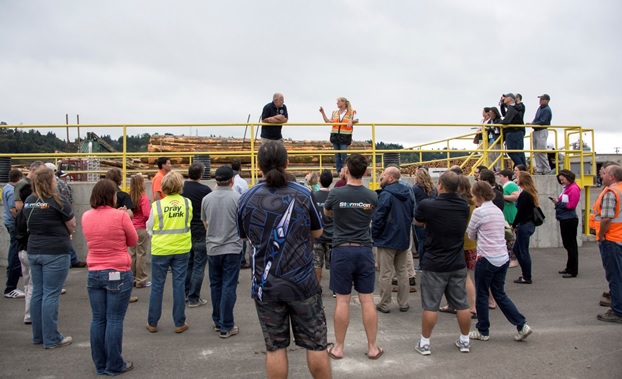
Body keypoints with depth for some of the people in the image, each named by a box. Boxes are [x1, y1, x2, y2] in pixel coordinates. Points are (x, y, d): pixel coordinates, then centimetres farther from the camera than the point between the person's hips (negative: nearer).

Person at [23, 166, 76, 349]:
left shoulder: (28, 202, 5)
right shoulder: (58, 202, -14)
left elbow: (30, 224, 13)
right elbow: (72, 227, -5)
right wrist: (63, 235, 16)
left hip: (34, 251, 7)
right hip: (56, 252, -7)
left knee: (37, 293, 13)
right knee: (51, 295, -2)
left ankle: (38, 336, 23)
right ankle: (51, 339, 5)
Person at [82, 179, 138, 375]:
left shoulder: (86, 217, 2)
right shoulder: (120, 215, -13)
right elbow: (133, 241, -1)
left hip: (94, 274, 5)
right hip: (118, 274, -5)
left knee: (98, 320, 11)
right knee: (114, 320, 2)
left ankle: (100, 364, 22)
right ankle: (114, 365, 11)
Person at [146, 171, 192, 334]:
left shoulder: (157, 205, -11)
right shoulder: (187, 203, -5)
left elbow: (150, 228, 0)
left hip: (160, 250, -1)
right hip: (181, 249, 1)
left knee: (157, 286, 10)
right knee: (179, 285, 8)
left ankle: (152, 323, 20)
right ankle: (179, 323, 13)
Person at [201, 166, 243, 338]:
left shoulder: (206, 199, -1)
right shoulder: (237, 198, -12)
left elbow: (205, 224, 11)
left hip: (212, 248, 4)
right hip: (232, 248, -3)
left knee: (216, 285, 16)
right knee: (229, 287, 2)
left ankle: (217, 321, 27)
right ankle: (226, 327, 6)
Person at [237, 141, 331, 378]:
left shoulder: (247, 199, -2)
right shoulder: (302, 194, -6)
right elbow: (317, 232, 5)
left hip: (265, 284, 1)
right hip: (302, 281, -1)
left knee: (275, 347, 10)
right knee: (316, 345, 10)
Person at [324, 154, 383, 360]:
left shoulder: (335, 193, -9)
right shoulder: (372, 196, -1)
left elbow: (327, 213, 12)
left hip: (342, 250, -2)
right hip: (365, 251, 2)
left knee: (342, 300, 4)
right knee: (367, 300, 7)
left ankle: (339, 347, 15)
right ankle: (372, 347, 16)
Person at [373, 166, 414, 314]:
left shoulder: (385, 195, -18)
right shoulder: (408, 194, 6)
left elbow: (378, 218, -19)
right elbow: (412, 215, 14)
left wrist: (374, 235, -5)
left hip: (387, 240, -7)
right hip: (403, 239, 7)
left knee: (386, 274, 2)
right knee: (402, 271, 16)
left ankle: (384, 304, 10)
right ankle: (403, 303, 21)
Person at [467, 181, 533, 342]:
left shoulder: (479, 211, -13)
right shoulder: (498, 211, 10)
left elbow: (471, 235, -1)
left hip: (486, 259, -7)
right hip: (503, 258, 7)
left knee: (482, 295, 8)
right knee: (500, 294, 17)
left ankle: (483, 331, 19)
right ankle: (522, 325, 11)